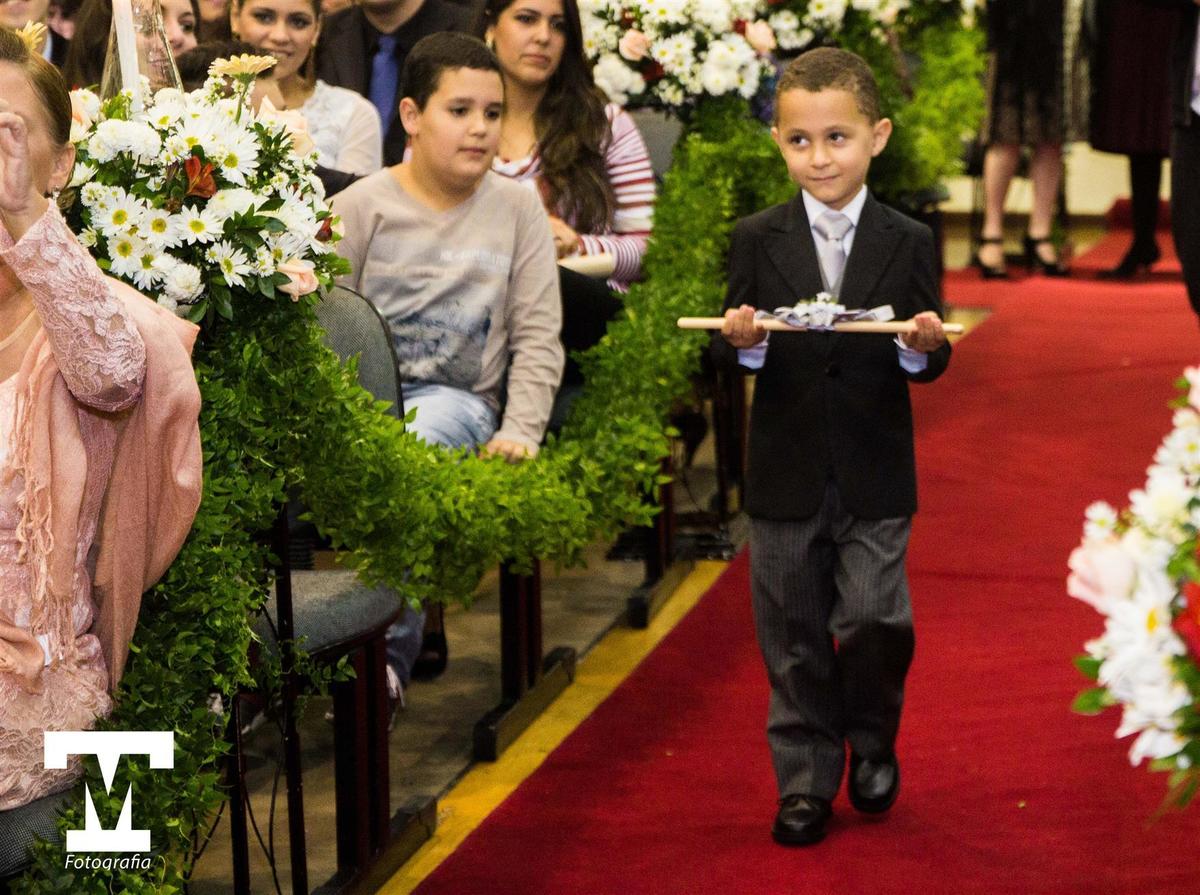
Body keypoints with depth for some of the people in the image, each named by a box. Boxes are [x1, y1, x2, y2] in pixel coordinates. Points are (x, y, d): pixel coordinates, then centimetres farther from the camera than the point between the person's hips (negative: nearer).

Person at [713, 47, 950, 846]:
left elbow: (929, 366, 0)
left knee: (876, 622, -2)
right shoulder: (758, 241, 1)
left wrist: (925, 348, -22)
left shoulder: (909, 243, 1)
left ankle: (872, 740, 26)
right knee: (794, 635, 7)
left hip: (875, 479, -1)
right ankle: (806, 781, 20)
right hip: (787, 475, 1)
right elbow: (730, 360, 0)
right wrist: (741, 344, -22)